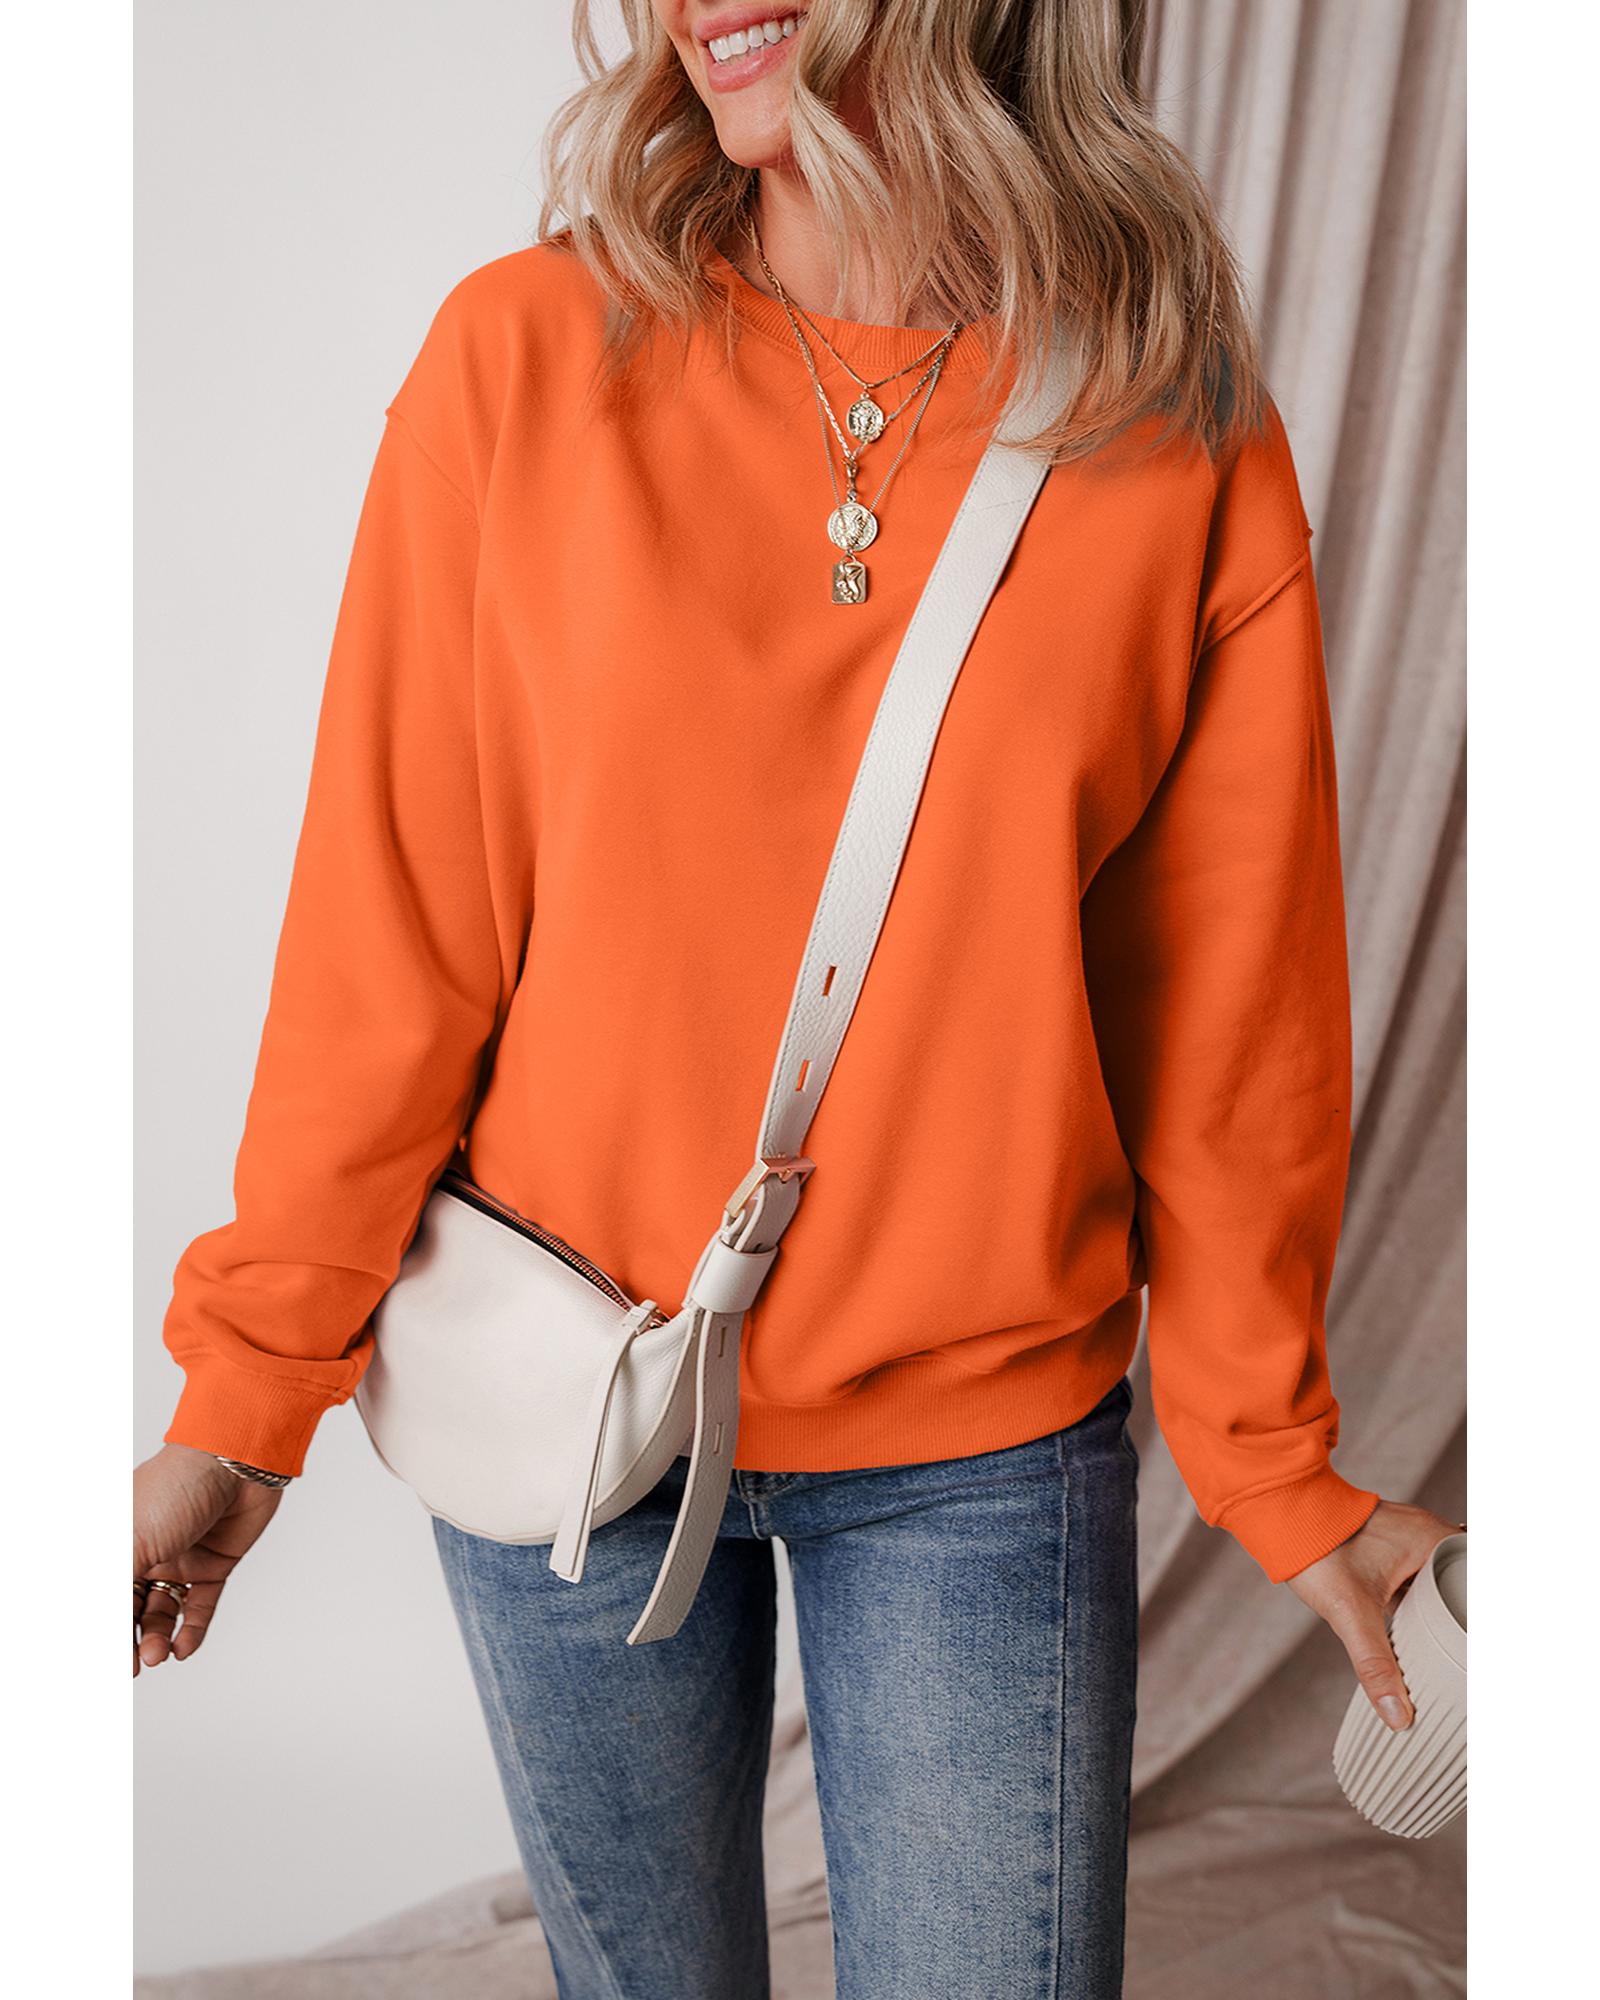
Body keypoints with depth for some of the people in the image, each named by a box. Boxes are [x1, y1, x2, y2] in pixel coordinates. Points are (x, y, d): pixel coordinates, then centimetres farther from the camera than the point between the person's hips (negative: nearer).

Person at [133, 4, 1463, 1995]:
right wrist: (244, 1398, -2)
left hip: (982, 1447, 0)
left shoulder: (1180, 430, -5)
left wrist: (1270, 1460, 5)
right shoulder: (525, 354, -6)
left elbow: (1227, 1007, 0)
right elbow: (385, 933, -5)